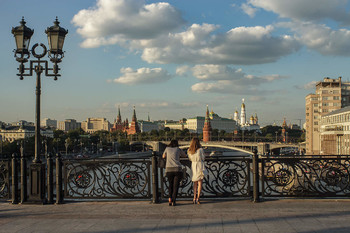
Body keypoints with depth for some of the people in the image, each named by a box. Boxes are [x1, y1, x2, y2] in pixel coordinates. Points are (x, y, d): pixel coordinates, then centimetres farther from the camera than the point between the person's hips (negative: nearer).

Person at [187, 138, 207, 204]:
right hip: (200, 166, -4)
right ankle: (197, 198, -6)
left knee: (195, 183, 15)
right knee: (200, 183, 2)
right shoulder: (200, 150, -12)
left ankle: (194, 198, 11)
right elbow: (203, 158, 0)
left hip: (193, 166, 4)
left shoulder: (189, 151, 1)